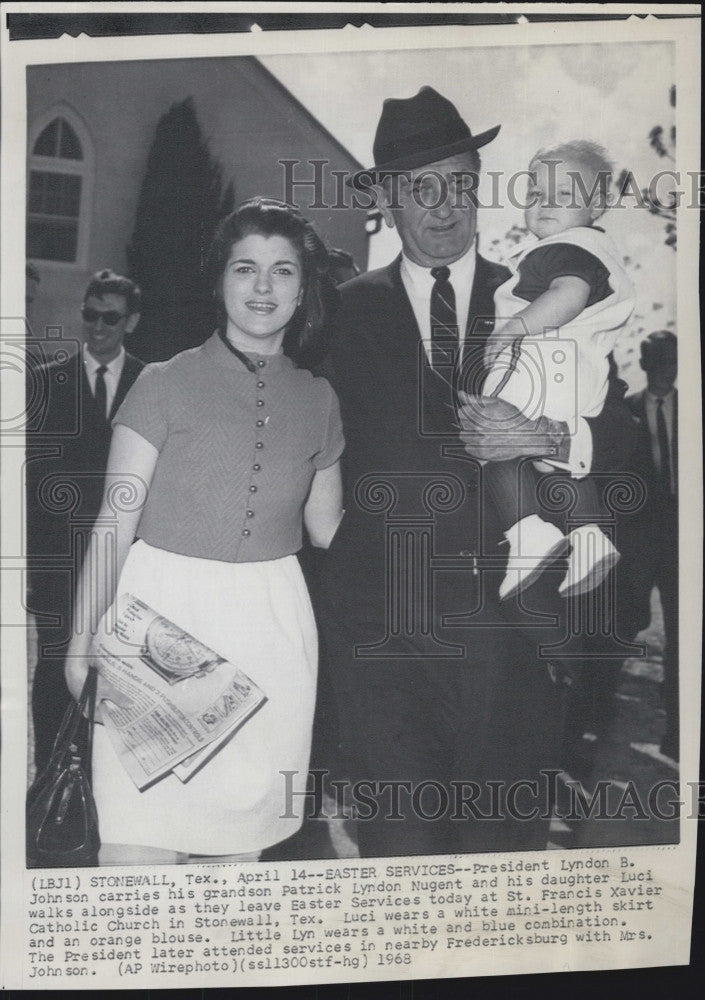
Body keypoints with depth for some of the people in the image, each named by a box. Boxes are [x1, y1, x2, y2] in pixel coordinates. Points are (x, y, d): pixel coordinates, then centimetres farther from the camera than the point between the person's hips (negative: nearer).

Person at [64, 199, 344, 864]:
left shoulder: (318, 401, 9)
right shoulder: (165, 384, -1)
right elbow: (114, 524, -2)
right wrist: (83, 642, -5)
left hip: (271, 628, 3)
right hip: (163, 611, -2)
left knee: (242, 835, 9)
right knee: (141, 843, -5)